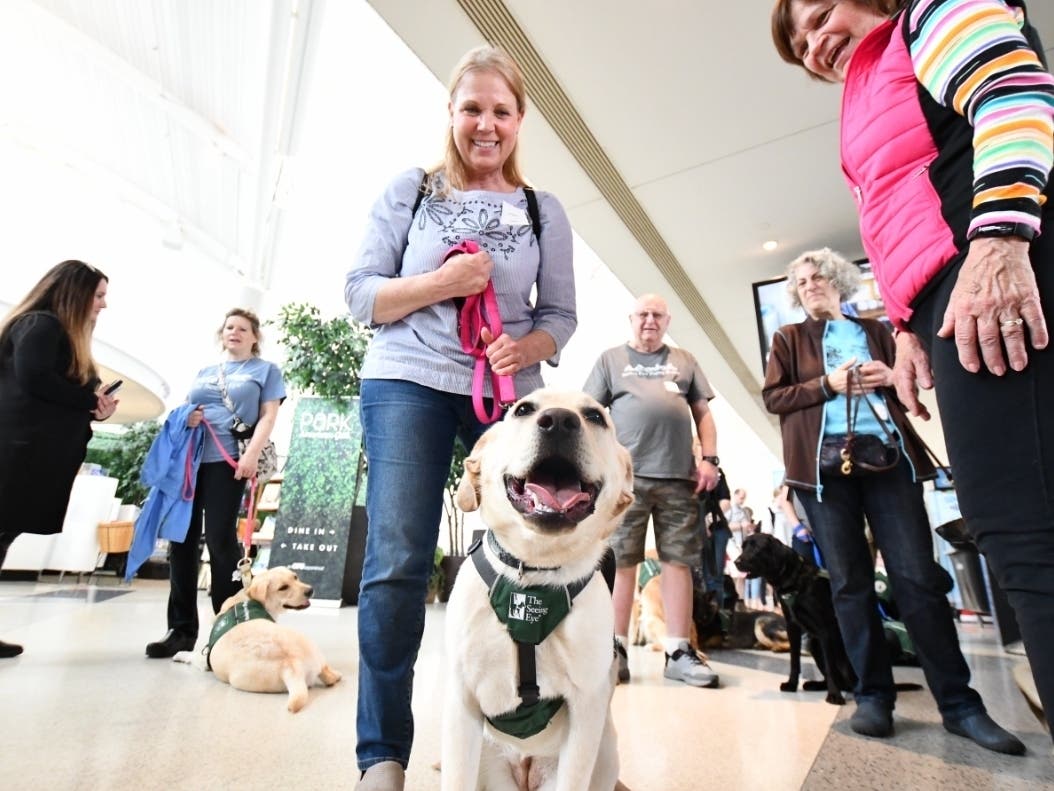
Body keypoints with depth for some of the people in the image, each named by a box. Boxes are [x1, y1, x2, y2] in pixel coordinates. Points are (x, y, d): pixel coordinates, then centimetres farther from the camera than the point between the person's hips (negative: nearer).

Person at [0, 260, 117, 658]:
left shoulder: (65, 336, 24)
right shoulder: (41, 325, -6)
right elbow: (33, 378, -20)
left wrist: (93, 410, 2)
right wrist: (90, 398, -9)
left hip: (34, 457, 9)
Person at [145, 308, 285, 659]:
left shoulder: (266, 370, 10)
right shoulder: (204, 372, 25)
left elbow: (268, 416, -1)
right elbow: (185, 408, 26)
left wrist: (252, 454, -15)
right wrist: (185, 417, 1)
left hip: (227, 459, -5)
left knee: (220, 539, -7)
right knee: (181, 539, 3)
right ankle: (181, 629, 12)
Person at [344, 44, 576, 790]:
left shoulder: (545, 210, 12)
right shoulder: (410, 189, 8)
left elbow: (561, 315, 10)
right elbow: (360, 292, 3)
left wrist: (524, 348, -12)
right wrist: (441, 282, -13)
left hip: (509, 396, 2)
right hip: (408, 384, -1)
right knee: (396, 564, -7)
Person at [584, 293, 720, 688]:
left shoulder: (684, 361, 19)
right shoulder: (611, 359, 13)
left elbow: (702, 413, 17)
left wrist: (709, 458, 4)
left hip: (678, 477, 2)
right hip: (626, 476, -2)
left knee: (679, 562, 4)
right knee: (622, 562, 1)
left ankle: (679, 652, 14)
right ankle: (618, 649, 11)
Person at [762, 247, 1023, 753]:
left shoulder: (875, 330, 20)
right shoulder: (788, 338, 14)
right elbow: (772, 397, 3)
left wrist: (890, 377, -2)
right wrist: (827, 384, -10)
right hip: (824, 465, -1)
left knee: (918, 577, -3)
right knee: (849, 582, 1)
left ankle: (959, 703, 7)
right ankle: (872, 696, 10)